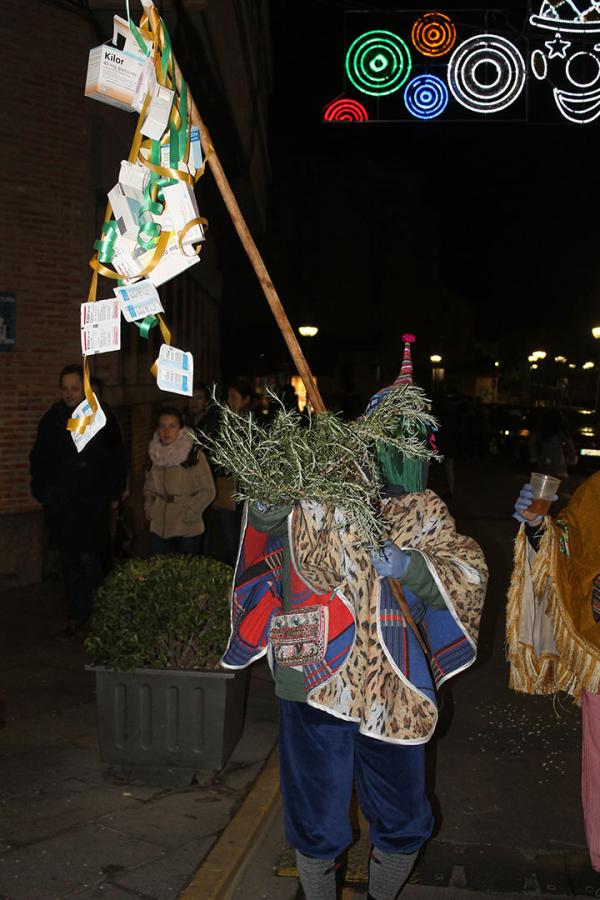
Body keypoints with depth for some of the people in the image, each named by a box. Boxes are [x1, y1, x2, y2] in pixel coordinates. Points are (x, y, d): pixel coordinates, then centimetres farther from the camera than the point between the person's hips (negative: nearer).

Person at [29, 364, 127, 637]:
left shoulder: (103, 417, 0)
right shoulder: (52, 419, 7)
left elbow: (117, 459, 5)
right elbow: (38, 459, 14)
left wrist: (113, 493, 0)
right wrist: (41, 492, 5)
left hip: (93, 502, -3)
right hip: (60, 504, 3)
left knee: (90, 558, -9)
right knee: (69, 561, 7)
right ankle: (76, 615, 17)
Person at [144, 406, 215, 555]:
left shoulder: (194, 454, -9)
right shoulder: (156, 453, 6)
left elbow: (208, 491, -8)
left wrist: (188, 513, -12)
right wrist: (149, 507, 5)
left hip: (188, 530, -4)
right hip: (158, 528, 5)